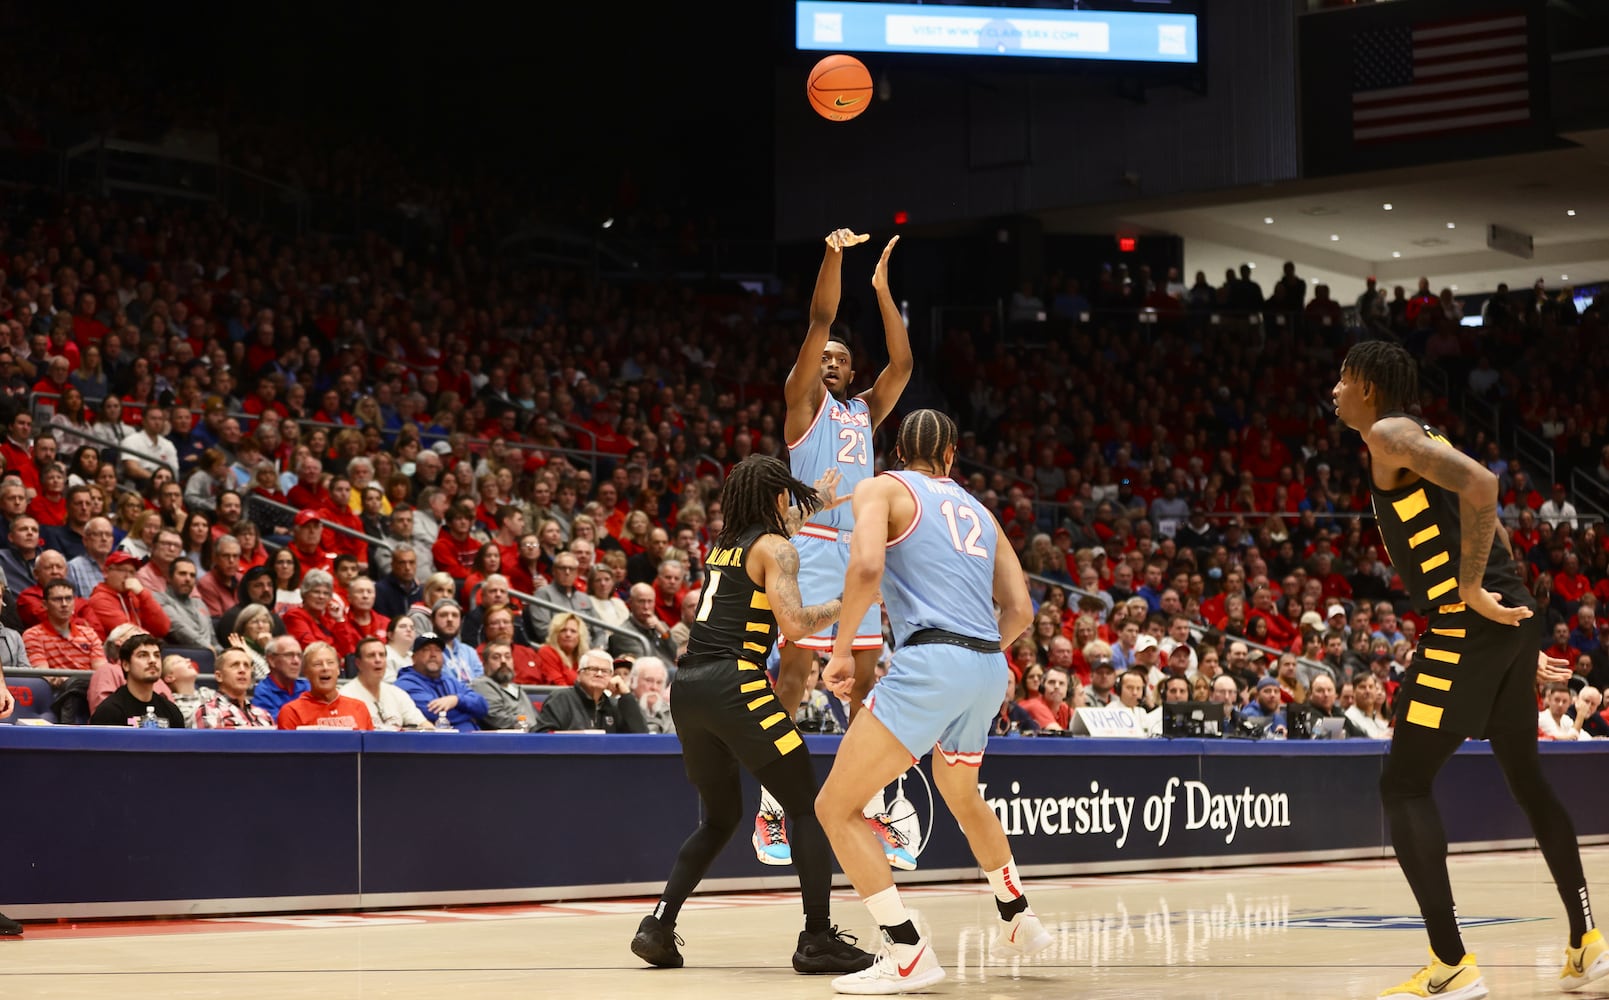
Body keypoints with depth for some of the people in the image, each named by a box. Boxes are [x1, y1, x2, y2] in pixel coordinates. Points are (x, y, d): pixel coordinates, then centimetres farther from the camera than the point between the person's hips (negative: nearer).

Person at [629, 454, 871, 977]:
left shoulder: (723, 542, 21)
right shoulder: (776, 548, -1)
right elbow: (794, 623, -14)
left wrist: (818, 506, 50)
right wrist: (847, 604, 1)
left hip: (689, 685, 8)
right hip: (733, 684, -8)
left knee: (720, 817, 20)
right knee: (808, 807, 0)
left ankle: (658, 926, 10)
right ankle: (817, 938, -7)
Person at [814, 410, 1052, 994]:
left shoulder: (882, 489, 6)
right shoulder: (978, 512, 24)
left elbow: (866, 566, -14)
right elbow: (1020, 610, 19)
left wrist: (842, 651, -5)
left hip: (930, 662, -7)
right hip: (989, 669, 7)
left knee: (835, 807, -1)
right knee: (963, 798, 34)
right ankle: (1018, 921, 44)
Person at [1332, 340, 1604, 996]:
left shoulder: (1390, 436, -7)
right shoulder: (1419, 441, 23)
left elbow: (1480, 483, -24)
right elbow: (1490, 531, 24)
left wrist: (1471, 589, -19)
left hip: (1467, 623, -10)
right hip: (1507, 614, 10)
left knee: (1403, 786, -6)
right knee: (1525, 776, 20)